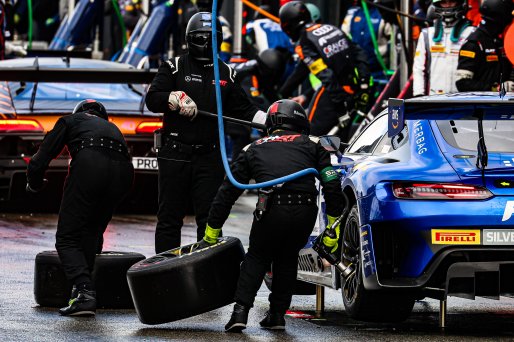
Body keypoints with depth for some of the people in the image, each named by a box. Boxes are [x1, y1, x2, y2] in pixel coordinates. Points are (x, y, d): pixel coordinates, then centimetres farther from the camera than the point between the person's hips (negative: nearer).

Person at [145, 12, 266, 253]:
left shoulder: (226, 74, 14)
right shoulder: (175, 67, 4)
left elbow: (243, 110, 16)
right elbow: (152, 99, -5)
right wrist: (175, 98, -23)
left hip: (209, 155, 2)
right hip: (175, 154, -2)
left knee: (210, 217, 2)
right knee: (170, 215, 1)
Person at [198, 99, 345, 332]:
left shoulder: (253, 149, 26)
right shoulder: (312, 145, 23)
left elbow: (227, 193, 27)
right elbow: (332, 184, 12)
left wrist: (210, 236, 32)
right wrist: (333, 229, 15)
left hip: (271, 210, -1)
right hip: (305, 212, 1)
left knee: (257, 258, 22)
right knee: (287, 258, 27)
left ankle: (241, 311, 5)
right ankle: (277, 314, 23)